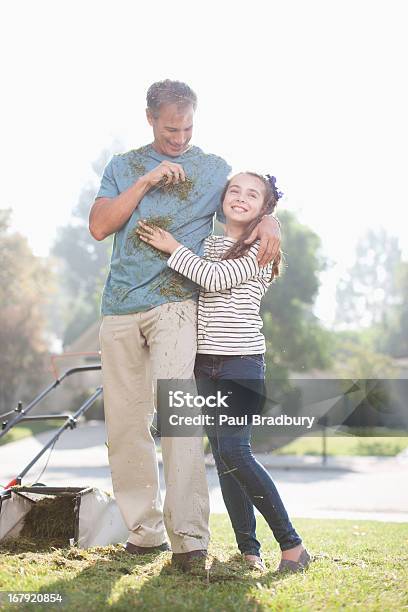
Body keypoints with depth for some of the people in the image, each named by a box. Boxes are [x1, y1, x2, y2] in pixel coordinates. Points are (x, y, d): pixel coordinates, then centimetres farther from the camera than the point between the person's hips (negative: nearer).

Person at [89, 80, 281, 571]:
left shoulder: (214, 168, 13)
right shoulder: (123, 167, 16)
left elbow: (253, 203, 15)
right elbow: (99, 226, 4)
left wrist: (269, 224, -9)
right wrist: (145, 182, -6)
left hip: (175, 303, -3)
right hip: (120, 308, 3)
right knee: (124, 422, 3)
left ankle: (189, 536, -20)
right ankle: (145, 531, 13)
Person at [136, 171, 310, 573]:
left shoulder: (262, 247, -4)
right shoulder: (209, 244, 17)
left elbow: (216, 279, -16)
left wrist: (172, 248, -7)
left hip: (242, 362, -7)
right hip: (207, 363, 7)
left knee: (234, 452, -16)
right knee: (222, 455, 3)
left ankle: (291, 544, -9)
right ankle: (248, 548, 8)